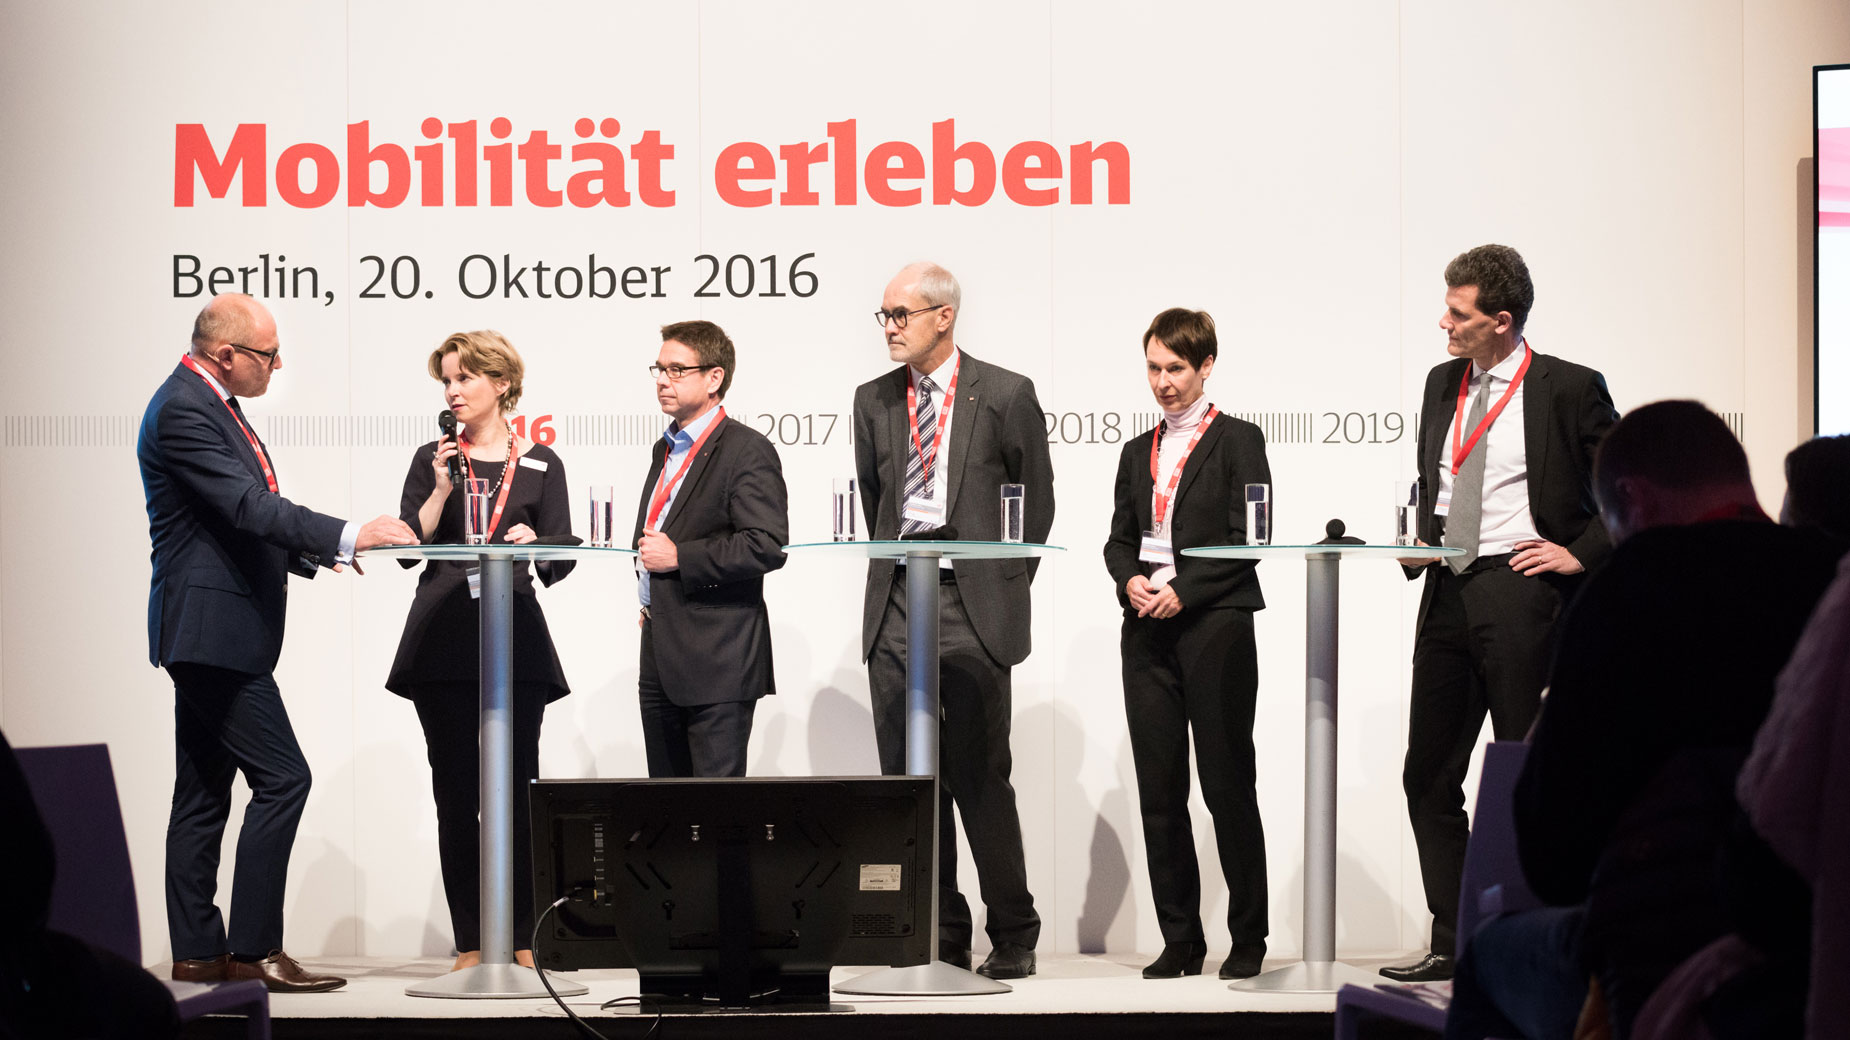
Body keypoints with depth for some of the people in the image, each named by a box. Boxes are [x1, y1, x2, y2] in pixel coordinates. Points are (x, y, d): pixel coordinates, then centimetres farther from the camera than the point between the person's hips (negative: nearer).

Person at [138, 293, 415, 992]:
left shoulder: (207, 403, 17)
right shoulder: (182, 410, -16)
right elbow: (246, 506, -25)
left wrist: (314, 554, 14)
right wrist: (345, 536, -27)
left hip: (207, 632, 11)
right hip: (214, 627, -11)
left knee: (204, 792, 11)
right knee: (282, 778, -11)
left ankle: (198, 951, 14)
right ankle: (253, 949, -9)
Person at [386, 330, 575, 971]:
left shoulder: (540, 465, 9)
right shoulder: (432, 460, 11)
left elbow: (560, 563, 4)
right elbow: (409, 546, 2)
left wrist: (532, 543, -16)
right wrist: (442, 489, -9)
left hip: (515, 637, -1)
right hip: (443, 641, 1)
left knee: (514, 791, -4)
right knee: (456, 796, 0)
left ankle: (520, 941, 2)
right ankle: (470, 945, 4)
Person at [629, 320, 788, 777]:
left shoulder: (747, 451, -9)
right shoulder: (666, 449, 19)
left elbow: (767, 547, -20)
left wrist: (679, 557, -17)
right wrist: (649, 604, 16)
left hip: (718, 660, -9)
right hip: (660, 659, 9)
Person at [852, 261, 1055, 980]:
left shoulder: (1005, 395, -1)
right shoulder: (874, 400, 12)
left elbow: (1037, 498, 5)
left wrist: (1007, 585, 4)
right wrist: (892, 567, 14)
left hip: (973, 607, -4)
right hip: (896, 603, 4)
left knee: (979, 775, -4)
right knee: (909, 778, 3)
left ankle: (1013, 937, 7)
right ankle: (938, 937, 10)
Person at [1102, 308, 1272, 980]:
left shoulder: (1237, 441, 1)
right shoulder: (1138, 452, 18)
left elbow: (1246, 539, -7)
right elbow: (1119, 538, 18)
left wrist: (1183, 591, -14)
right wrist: (1130, 581, -3)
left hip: (1214, 623, -5)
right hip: (1148, 632, 5)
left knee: (1228, 785, -4)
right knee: (1159, 789, 3)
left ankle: (1248, 938, 4)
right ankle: (1180, 940, 7)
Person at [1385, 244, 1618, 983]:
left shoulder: (1569, 389, -6)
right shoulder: (1443, 384, 13)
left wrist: (1582, 554, -9)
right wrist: (1421, 541, 11)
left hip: (1519, 593, -7)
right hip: (1447, 592, 7)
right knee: (1428, 778, 6)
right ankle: (1452, 945, 13)